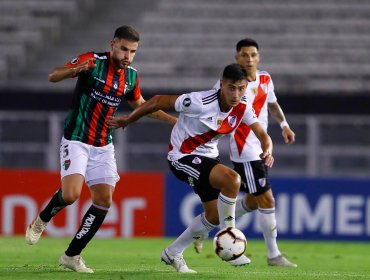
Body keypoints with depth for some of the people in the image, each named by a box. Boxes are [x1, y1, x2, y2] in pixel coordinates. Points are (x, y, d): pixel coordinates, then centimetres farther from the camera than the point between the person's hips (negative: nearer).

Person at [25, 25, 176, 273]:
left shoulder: (131, 76, 5)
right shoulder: (93, 61, -14)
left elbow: (141, 104, 24)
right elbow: (53, 76, -19)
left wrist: (173, 120, 19)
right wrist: (75, 70, -40)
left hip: (103, 145, 6)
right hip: (76, 140, -6)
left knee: (104, 201, -2)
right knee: (70, 194, -22)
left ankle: (72, 255, 9)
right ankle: (41, 221, 11)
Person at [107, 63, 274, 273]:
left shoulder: (243, 108, -9)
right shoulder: (200, 102, -28)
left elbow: (262, 135, -6)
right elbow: (158, 101, -19)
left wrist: (267, 151, -31)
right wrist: (127, 120, -10)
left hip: (208, 157, 8)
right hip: (182, 157, -8)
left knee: (215, 215, 13)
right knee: (232, 179, -29)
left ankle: (173, 254, 30)